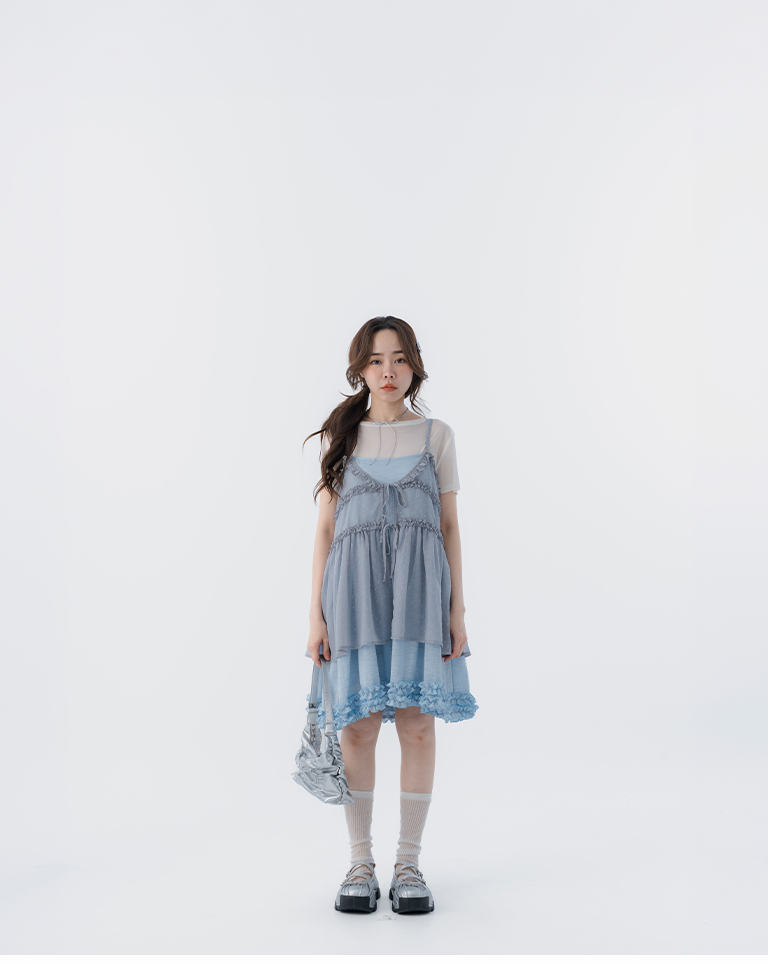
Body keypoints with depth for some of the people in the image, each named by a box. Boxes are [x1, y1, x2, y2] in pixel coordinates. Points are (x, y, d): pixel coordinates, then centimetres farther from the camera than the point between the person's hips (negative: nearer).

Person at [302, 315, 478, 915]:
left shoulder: (436, 435, 9)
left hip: (420, 584, 0)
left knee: (417, 725, -1)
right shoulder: (340, 437, 9)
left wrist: (457, 609, 1)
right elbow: (326, 527, 7)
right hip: (354, 585, 0)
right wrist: (317, 613, 1)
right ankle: (361, 863, 13)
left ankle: (410, 863, 12)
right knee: (358, 725, 0)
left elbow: (449, 525, 8)